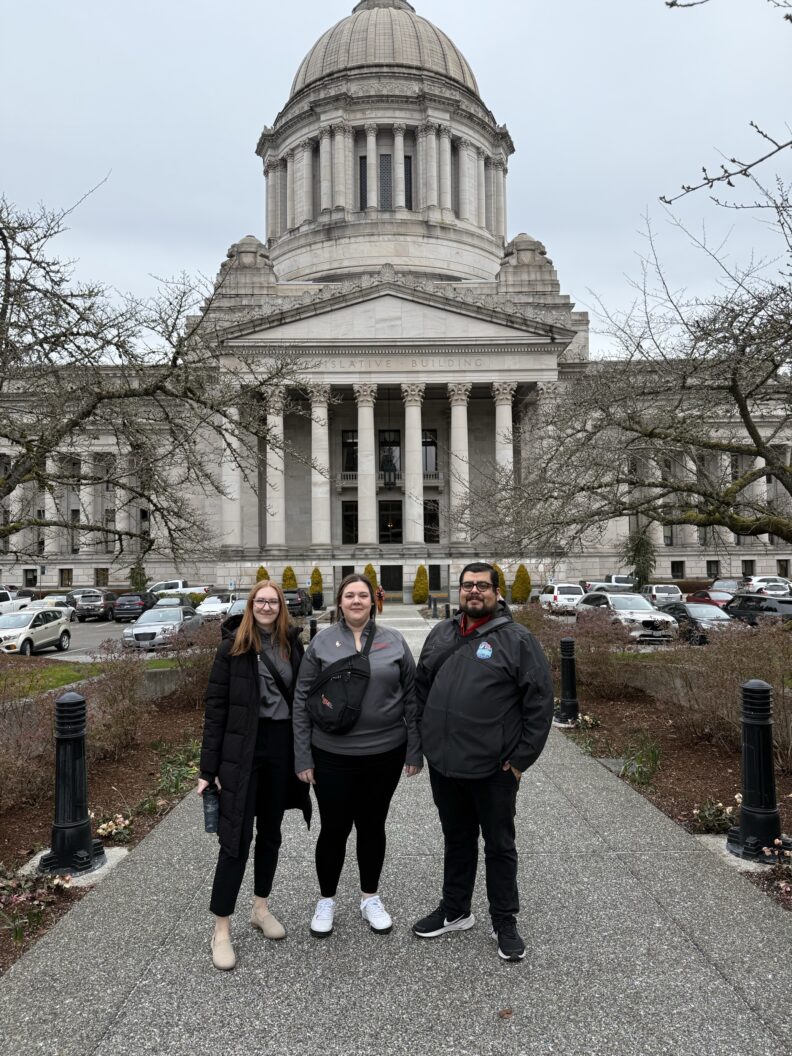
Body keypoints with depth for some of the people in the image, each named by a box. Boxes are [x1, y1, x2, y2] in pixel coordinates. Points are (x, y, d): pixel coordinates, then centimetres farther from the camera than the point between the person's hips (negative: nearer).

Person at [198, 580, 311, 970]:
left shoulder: (291, 645, 3)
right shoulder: (233, 647, -7)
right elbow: (216, 708, -8)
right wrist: (209, 768, -10)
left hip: (282, 747, 4)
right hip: (243, 750, -4)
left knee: (270, 831, 16)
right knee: (237, 837, -1)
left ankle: (261, 908, 34)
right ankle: (221, 929, 12)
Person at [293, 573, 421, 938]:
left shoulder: (394, 641, 0)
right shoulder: (322, 642, -3)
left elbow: (410, 698, 2)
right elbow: (302, 700, -2)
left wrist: (414, 751, 0)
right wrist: (303, 756, -4)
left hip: (385, 754, 1)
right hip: (332, 756, -1)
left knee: (372, 827, 15)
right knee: (334, 828, 9)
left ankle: (371, 898, 35)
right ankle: (326, 901, 32)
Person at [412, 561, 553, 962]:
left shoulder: (517, 639, -9)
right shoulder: (440, 634, 7)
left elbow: (539, 701, -10)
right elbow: (421, 687, 16)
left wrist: (522, 757, -11)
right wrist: (424, 737, 10)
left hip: (494, 768, -4)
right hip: (444, 764, 5)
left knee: (499, 845, 11)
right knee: (457, 840, 20)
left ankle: (504, 922, 27)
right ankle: (455, 911, 37)